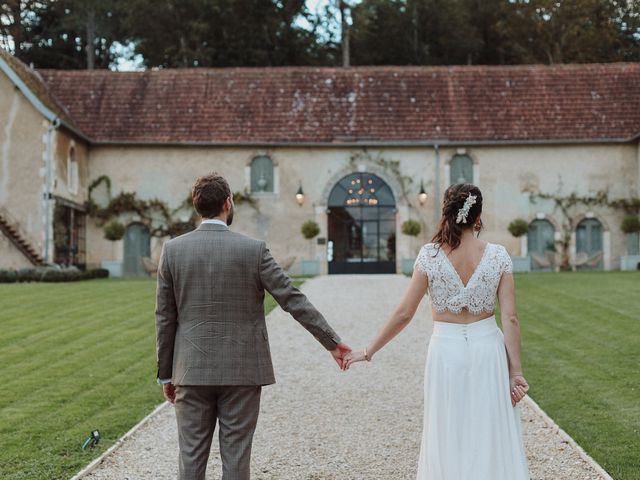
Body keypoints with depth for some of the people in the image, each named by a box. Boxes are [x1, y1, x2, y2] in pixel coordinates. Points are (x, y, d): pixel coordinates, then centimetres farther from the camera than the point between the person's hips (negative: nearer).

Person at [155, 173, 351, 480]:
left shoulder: (173, 250, -1)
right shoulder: (253, 250, -6)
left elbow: (164, 317, 2)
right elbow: (293, 301, -6)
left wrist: (165, 373, 10)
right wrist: (332, 342, 2)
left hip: (192, 371, 2)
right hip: (241, 370, -1)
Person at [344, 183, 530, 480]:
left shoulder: (430, 255, -8)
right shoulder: (497, 255, -5)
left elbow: (404, 313, -7)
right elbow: (510, 318, -7)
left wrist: (368, 352, 3)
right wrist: (516, 372, -2)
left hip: (446, 351, 0)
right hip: (488, 348, 1)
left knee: (449, 441, 12)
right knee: (491, 439, 11)